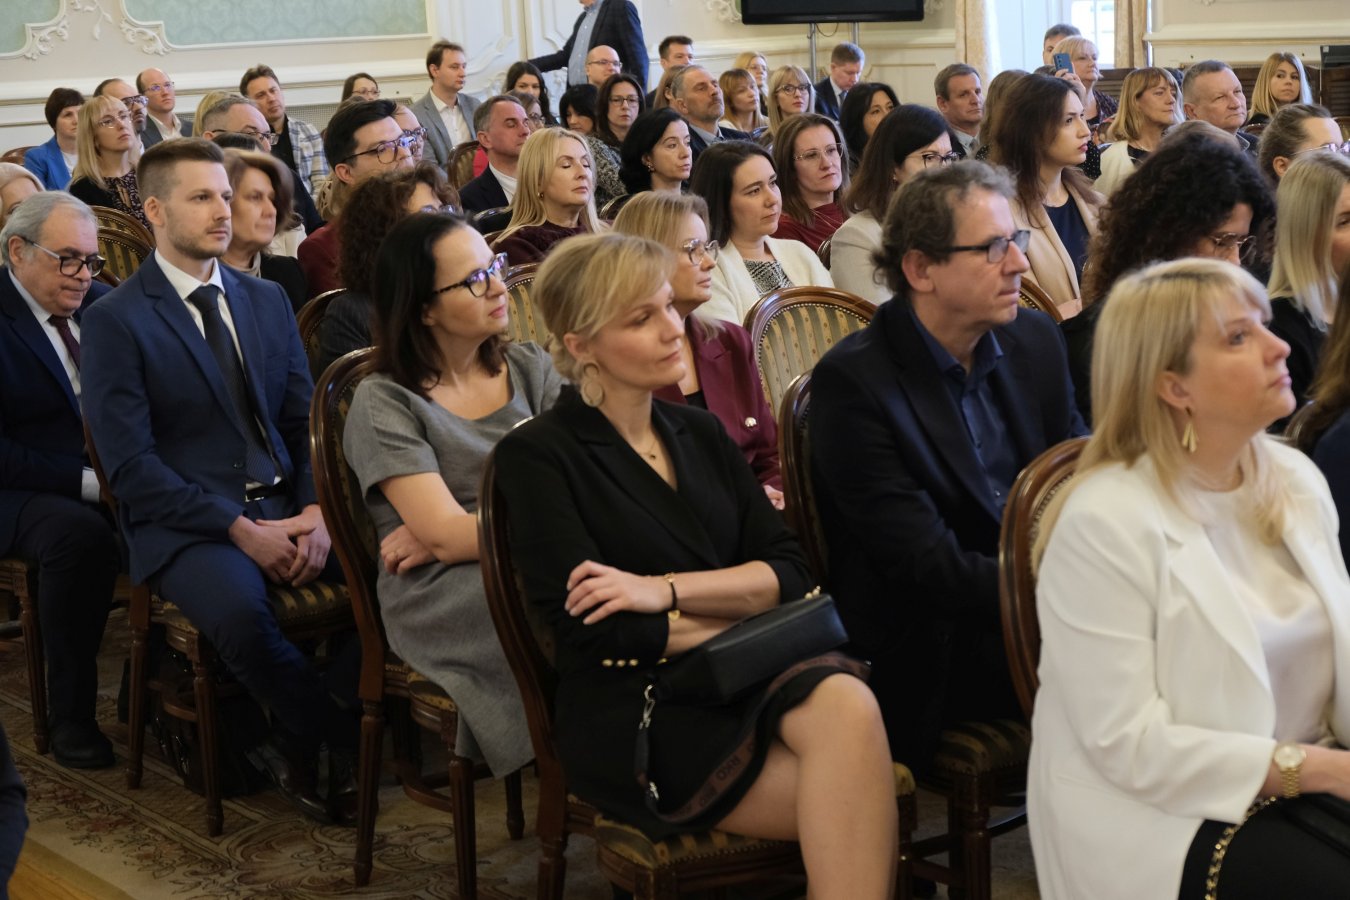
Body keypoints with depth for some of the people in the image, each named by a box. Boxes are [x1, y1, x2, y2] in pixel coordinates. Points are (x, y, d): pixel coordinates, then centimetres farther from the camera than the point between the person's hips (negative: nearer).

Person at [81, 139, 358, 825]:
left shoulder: (267, 300, 16)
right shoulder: (115, 319, -3)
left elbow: (305, 419, 14)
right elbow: (130, 464, -9)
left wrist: (314, 509, -7)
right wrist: (241, 530, -17)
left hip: (285, 505, 5)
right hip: (185, 523, -5)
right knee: (240, 609, -37)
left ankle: (296, 744, -4)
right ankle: (346, 743, -14)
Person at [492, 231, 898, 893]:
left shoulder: (699, 433, 17)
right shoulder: (537, 455, -1)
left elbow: (788, 573, 6)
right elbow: (592, 629, -9)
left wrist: (666, 590, -11)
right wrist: (747, 624, -4)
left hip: (746, 677, 5)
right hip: (633, 715, -5)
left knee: (845, 703, -32)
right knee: (861, 803, -28)